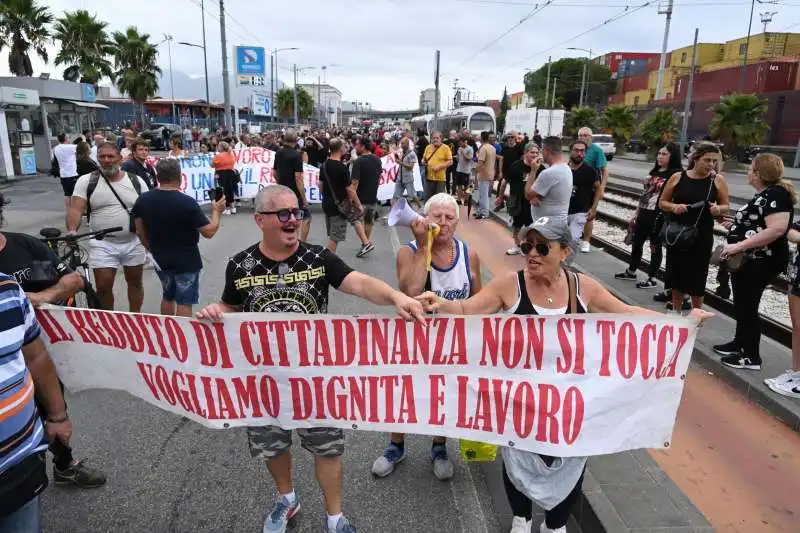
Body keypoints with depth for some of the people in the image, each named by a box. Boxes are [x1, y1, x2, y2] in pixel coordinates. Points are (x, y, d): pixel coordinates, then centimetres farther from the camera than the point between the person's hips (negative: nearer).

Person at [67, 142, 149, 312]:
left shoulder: (136, 181, 1)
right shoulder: (86, 181, -3)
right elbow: (76, 209, -11)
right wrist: (72, 230, -29)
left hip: (133, 243, 2)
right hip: (102, 244, -1)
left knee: (135, 282, 15)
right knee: (103, 286, 1)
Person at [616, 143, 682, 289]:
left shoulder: (676, 175, -12)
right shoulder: (654, 172, 12)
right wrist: (636, 213, 18)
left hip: (658, 217, -8)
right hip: (643, 214, 8)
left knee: (655, 247, 4)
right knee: (636, 243, 17)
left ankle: (652, 279, 15)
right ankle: (631, 272, 32)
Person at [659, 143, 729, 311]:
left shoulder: (718, 180, -3)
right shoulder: (678, 177, -3)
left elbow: (725, 206, 5)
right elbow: (662, 202, 5)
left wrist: (719, 209, -18)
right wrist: (674, 206, -16)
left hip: (702, 237, -1)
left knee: (697, 279, 3)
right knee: (676, 276, 11)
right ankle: (676, 314, 26)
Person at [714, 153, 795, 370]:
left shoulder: (776, 194, -18)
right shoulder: (765, 194, 13)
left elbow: (777, 229, -30)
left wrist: (739, 246, -31)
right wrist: (736, 225, 19)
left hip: (761, 262, -10)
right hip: (749, 260, 10)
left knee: (748, 306, -3)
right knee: (741, 304, 18)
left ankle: (752, 357, 8)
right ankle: (739, 343, 33)